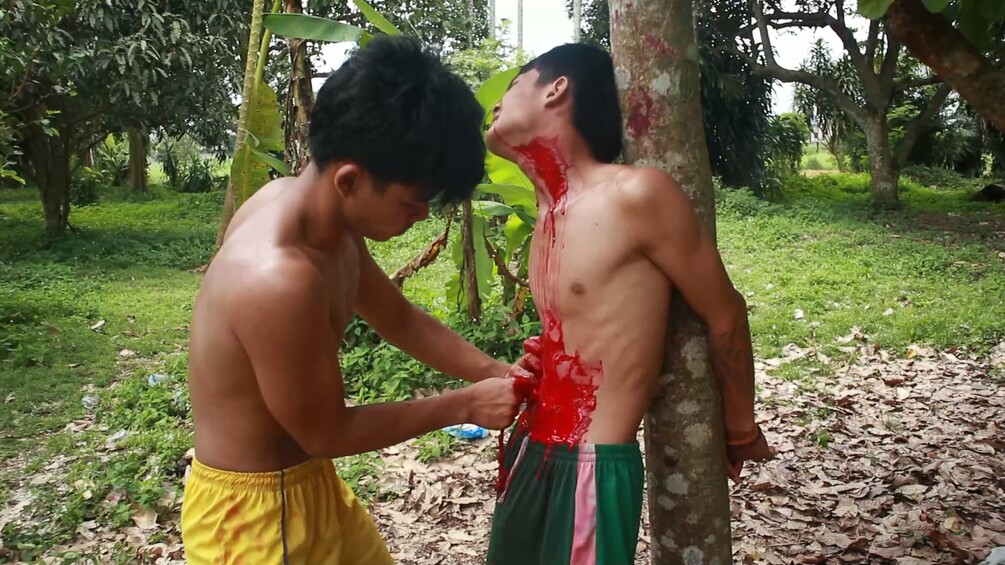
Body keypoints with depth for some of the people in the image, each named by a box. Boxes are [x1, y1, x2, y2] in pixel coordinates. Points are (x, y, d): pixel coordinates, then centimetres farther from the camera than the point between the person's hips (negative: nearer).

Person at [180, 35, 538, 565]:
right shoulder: (281, 280, -34)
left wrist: (495, 373, -1)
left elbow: (399, 318, 7)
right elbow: (325, 432, -21)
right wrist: (465, 404, -12)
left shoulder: (313, 205, -6)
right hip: (251, 514, -8)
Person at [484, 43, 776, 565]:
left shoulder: (636, 194, -15)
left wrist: (739, 431, 6)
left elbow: (725, 315, -6)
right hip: (530, 453, 7)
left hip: (593, 468, -7)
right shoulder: (546, 213, 8)